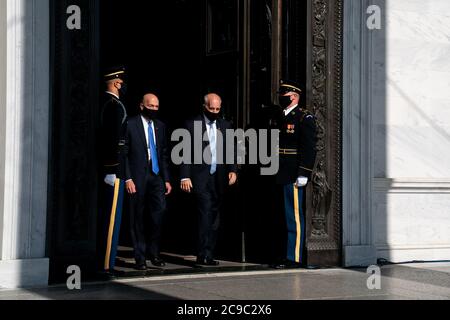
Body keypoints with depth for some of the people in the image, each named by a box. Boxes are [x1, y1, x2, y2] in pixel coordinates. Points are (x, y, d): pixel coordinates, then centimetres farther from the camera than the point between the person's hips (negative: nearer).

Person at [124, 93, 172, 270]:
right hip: (137, 177, -4)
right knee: (137, 218, 2)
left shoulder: (160, 126, 15)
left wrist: (167, 179, 12)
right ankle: (140, 257, 12)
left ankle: (153, 253, 11)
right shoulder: (130, 125, -1)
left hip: (156, 176, 4)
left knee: (159, 213, -5)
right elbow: (124, 154, -4)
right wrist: (128, 178, -11)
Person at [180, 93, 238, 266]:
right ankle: (203, 255, -14)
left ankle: (208, 255, 14)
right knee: (206, 214, -14)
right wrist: (185, 177, -9)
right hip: (200, 178, -5)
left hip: (219, 179, 5)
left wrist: (233, 170, -4)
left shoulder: (226, 126, 13)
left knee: (215, 218, 7)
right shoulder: (192, 125, 1)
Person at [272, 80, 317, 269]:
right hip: (282, 176, 8)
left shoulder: (304, 118, -8)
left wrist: (303, 174, -20)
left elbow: (309, 148, -14)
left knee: (294, 216, -5)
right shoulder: (281, 117, 18)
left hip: (294, 177, -8)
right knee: (289, 216, 13)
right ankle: (291, 255, 20)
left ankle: (295, 258, -2)